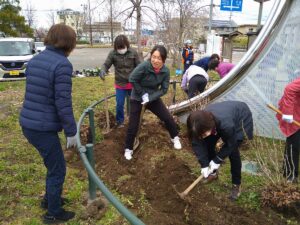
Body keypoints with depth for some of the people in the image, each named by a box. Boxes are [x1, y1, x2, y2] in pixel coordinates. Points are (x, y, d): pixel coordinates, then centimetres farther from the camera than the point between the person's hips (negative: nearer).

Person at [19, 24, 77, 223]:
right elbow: (63, 103, -20)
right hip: (43, 128, -8)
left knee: (54, 164, 26)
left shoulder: (35, 59, 9)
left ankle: (50, 199, 44)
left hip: (28, 124, 9)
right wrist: (72, 132, -10)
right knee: (58, 169, 11)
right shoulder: (63, 64, -18)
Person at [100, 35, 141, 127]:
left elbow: (139, 66, -2)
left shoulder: (133, 52, -8)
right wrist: (102, 71, -30)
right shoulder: (113, 53, -9)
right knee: (120, 104, 3)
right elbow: (106, 64, -7)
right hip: (120, 84, -1)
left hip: (133, 83, 1)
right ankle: (120, 121, 24)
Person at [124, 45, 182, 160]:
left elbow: (164, 89, -12)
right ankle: (128, 149, 21)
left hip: (154, 98, 3)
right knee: (133, 126, 0)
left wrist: (150, 98, -23)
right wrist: (143, 94, -19)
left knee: (168, 118, 5)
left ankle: (175, 138, 32)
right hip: (137, 99, -3)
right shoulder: (144, 66, -28)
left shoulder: (166, 71, -16)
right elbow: (132, 79, -20)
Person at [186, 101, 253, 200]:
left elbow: (230, 145, -25)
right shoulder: (201, 124, -31)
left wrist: (217, 160, -18)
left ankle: (236, 184, 4)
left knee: (233, 151, -16)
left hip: (241, 117, -5)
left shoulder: (226, 124, -45)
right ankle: (213, 172, 23)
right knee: (208, 144, -2)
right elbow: (197, 144, -17)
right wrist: (204, 164, -20)